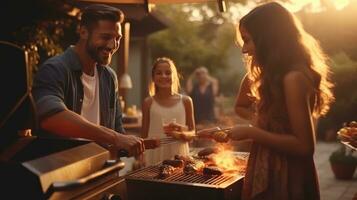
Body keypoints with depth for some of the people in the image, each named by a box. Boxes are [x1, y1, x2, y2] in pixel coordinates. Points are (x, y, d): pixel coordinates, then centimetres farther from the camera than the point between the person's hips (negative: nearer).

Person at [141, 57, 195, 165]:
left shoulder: (185, 101, 2)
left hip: (179, 156, 0)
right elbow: (144, 135, 6)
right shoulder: (148, 103, 2)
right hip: (154, 157, 0)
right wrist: (140, 161, 1)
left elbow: (192, 133, 7)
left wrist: (181, 134, -13)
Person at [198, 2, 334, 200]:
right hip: (270, 176, 9)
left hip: (286, 182, -9)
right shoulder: (277, 76, 10)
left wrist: (251, 132, -17)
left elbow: (305, 146, -22)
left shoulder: (294, 78, -19)